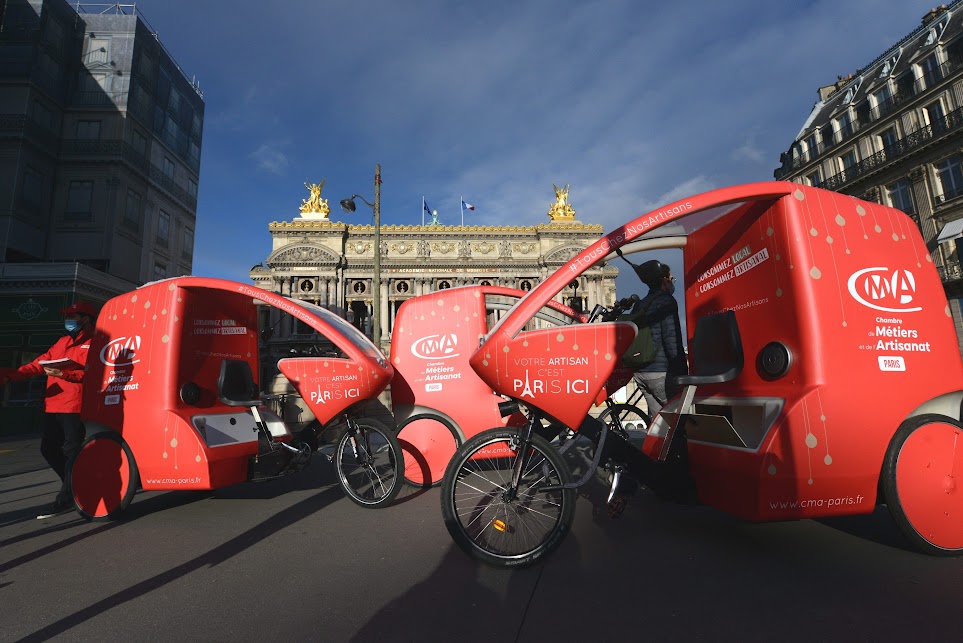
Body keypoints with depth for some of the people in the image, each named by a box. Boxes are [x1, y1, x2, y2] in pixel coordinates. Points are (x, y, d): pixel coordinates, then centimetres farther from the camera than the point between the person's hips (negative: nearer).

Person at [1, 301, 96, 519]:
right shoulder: (62, 342, 20)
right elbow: (39, 363, 14)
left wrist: (63, 374, -21)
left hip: (75, 407, -9)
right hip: (53, 406, 9)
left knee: (72, 451, -5)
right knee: (49, 448, 12)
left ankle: (65, 499, 2)